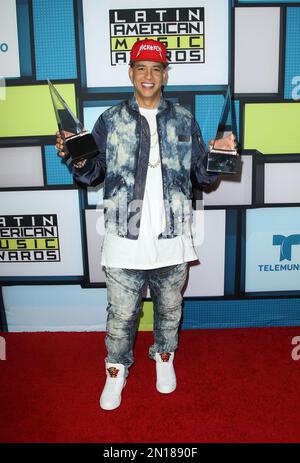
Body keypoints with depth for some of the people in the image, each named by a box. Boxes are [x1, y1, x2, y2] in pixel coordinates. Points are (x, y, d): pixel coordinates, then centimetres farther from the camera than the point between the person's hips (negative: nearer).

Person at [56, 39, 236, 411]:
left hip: (172, 241, 2)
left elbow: (201, 177, 6)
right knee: (121, 314, 10)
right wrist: (78, 162, -19)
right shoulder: (110, 121, 2)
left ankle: (164, 356, 46)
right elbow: (94, 175, 2)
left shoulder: (184, 121, 5)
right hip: (125, 242, -1)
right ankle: (117, 369, 35)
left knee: (170, 309, 19)